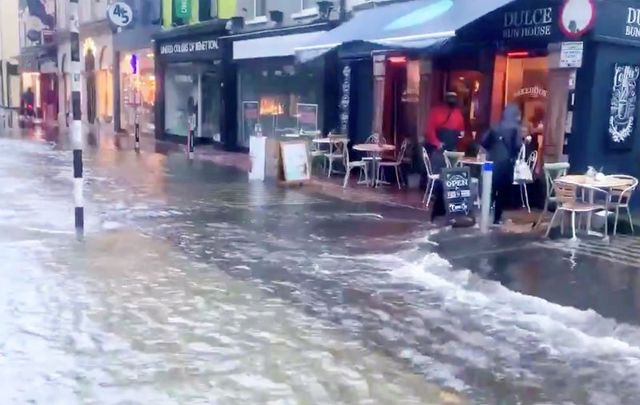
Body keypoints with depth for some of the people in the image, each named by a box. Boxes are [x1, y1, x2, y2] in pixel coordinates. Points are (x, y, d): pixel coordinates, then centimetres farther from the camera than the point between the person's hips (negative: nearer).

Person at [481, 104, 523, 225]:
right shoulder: (516, 128, -2)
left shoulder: (495, 126, 10)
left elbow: (483, 142, 4)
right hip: (506, 163, -4)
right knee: (503, 191, 5)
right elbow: (517, 145, -13)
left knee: (490, 189, 9)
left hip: (493, 162, 4)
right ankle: (497, 218, 5)